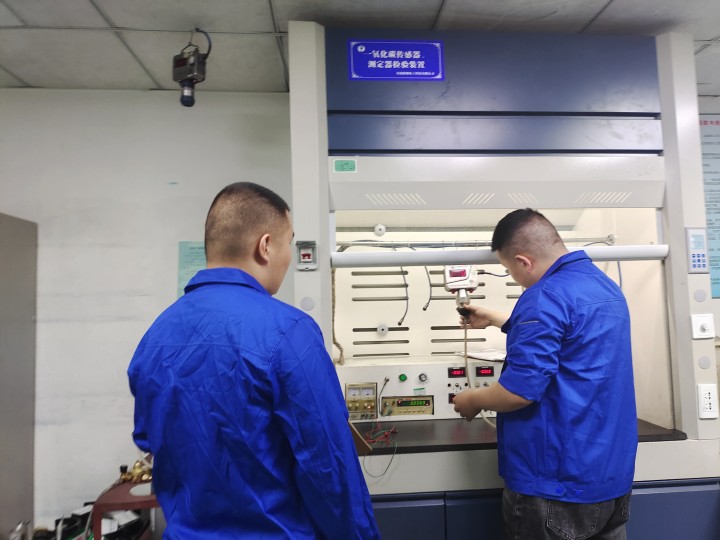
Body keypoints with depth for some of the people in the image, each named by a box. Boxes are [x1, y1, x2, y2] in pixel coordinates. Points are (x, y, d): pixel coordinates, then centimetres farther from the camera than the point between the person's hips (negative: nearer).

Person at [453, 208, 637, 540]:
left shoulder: (546, 296, -23)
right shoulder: (606, 286, 6)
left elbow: (520, 391, -26)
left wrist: (473, 400, -7)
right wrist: (495, 320, 27)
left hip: (559, 483, -8)